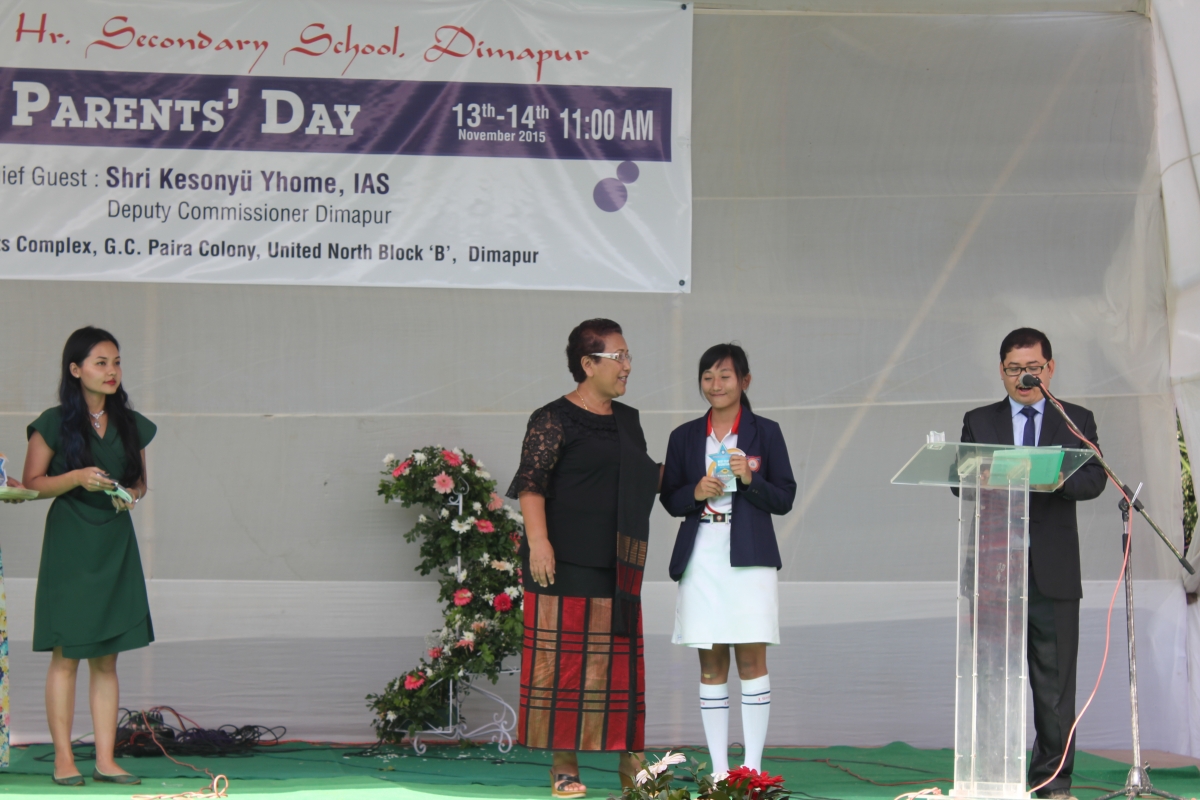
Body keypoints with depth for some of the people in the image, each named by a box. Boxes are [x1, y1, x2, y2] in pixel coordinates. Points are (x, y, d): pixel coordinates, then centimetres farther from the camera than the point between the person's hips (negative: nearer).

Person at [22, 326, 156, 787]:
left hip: (115, 548, 4)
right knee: (66, 657, -3)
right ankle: (63, 758, 2)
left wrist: (131, 495, -3)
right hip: (69, 547, -4)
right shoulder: (54, 424, -4)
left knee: (107, 659, 4)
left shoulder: (131, 424, 9)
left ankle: (105, 761, 5)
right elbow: (32, 483, -2)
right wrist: (76, 478, -17)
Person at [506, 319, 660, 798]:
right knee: (562, 658, -4)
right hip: (566, 563, -6)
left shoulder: (627, 421, 18)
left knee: (619, 659, 4)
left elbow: (641, 478, 29)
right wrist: (537, 541, -23)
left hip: (618, 567, 6)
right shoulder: (554, 420, -4)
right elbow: (531, 483, -12)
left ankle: (629, 761, 7)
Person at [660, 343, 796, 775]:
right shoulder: (685, 437, 11)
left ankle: (752, 767, -2)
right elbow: (670, 500, 12)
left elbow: (784, 499, 3)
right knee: (711, 664, 3)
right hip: (701, 558, 2)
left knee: (751, 658, -5)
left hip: (748, 557, -2)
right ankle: (718, 769, 7)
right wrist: (696, 493, -8)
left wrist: (750, 480, -14)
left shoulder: (765, 432, 4)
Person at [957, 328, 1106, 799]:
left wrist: (1059, 480, -24)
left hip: (1052, 567, -1)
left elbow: (1094, 479, -3)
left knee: (1055, 680, 0)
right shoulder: (979, 422, 14)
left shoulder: (1077, 421, 11)